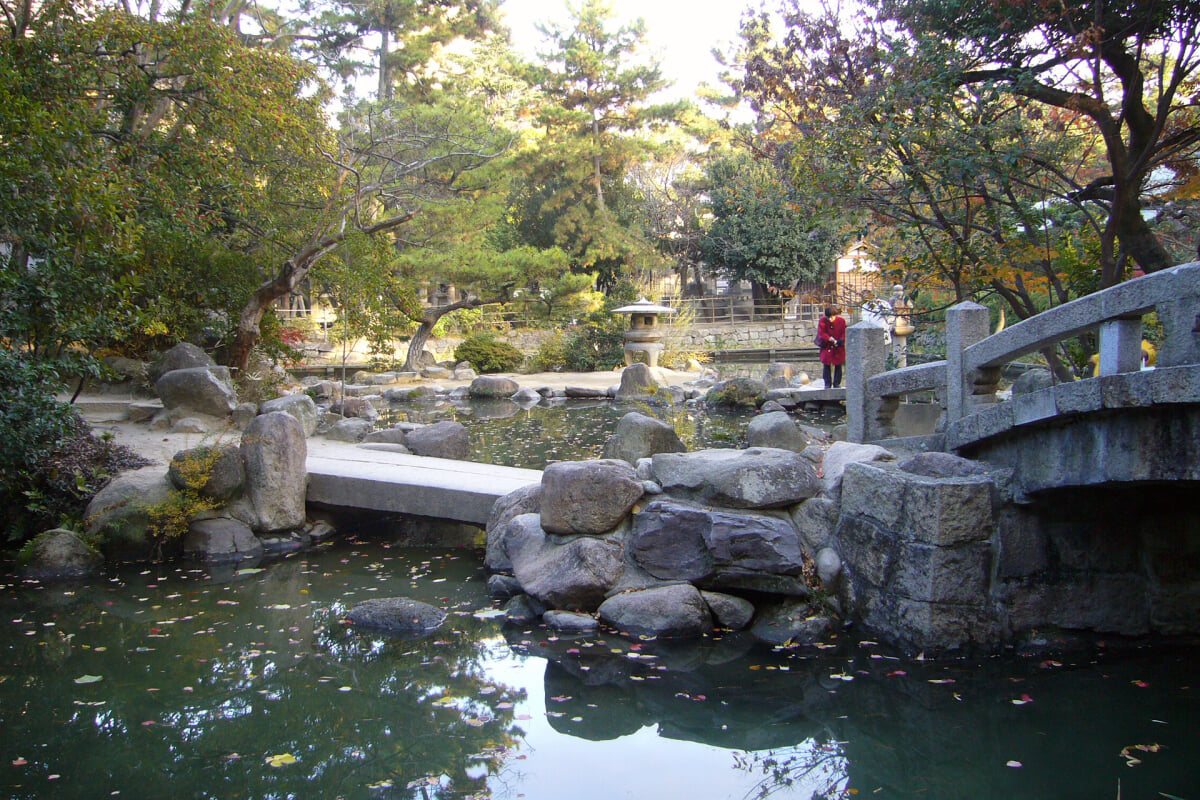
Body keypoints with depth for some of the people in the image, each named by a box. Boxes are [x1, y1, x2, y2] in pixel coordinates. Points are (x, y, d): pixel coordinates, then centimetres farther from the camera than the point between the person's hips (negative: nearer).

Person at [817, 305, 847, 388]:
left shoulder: (841, 321, -5)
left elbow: (844, 333, 0)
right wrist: (831, 340, -23)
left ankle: (837, 384, 13)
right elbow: (822, 334, -12)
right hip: (826, 347, -1)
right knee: (826, 365, 0)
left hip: (839, 348, 1)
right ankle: (827, 384, 9)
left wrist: (841, 340, -20)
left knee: (838, 366, 4)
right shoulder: (822, 321, -8)